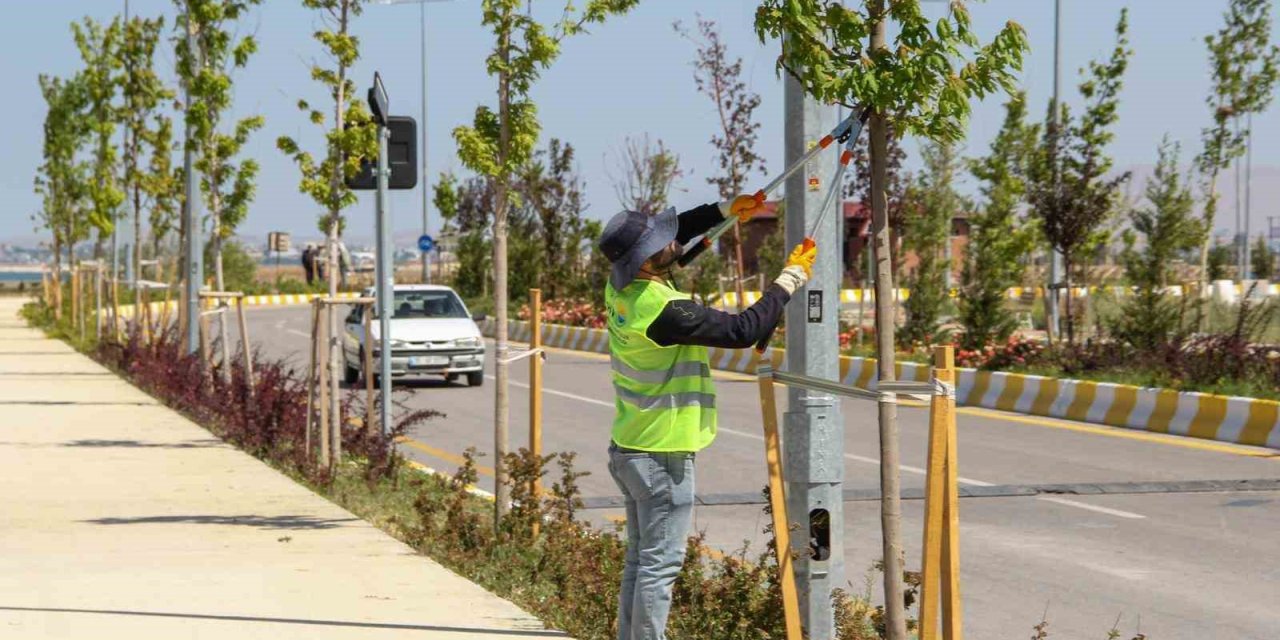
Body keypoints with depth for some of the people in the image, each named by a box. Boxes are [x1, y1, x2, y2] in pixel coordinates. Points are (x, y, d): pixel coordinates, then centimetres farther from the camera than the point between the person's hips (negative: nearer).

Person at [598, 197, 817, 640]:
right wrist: (789, 280, -10)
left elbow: (676, 232, 18)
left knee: (640, 561, 15)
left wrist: (726, 211, 14)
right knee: (659, 566, -4)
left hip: (628, 449, 9)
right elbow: (743, 330, -20)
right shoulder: (664, 312, -26)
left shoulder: (621, 287, 0)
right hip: (663, 455, -9)